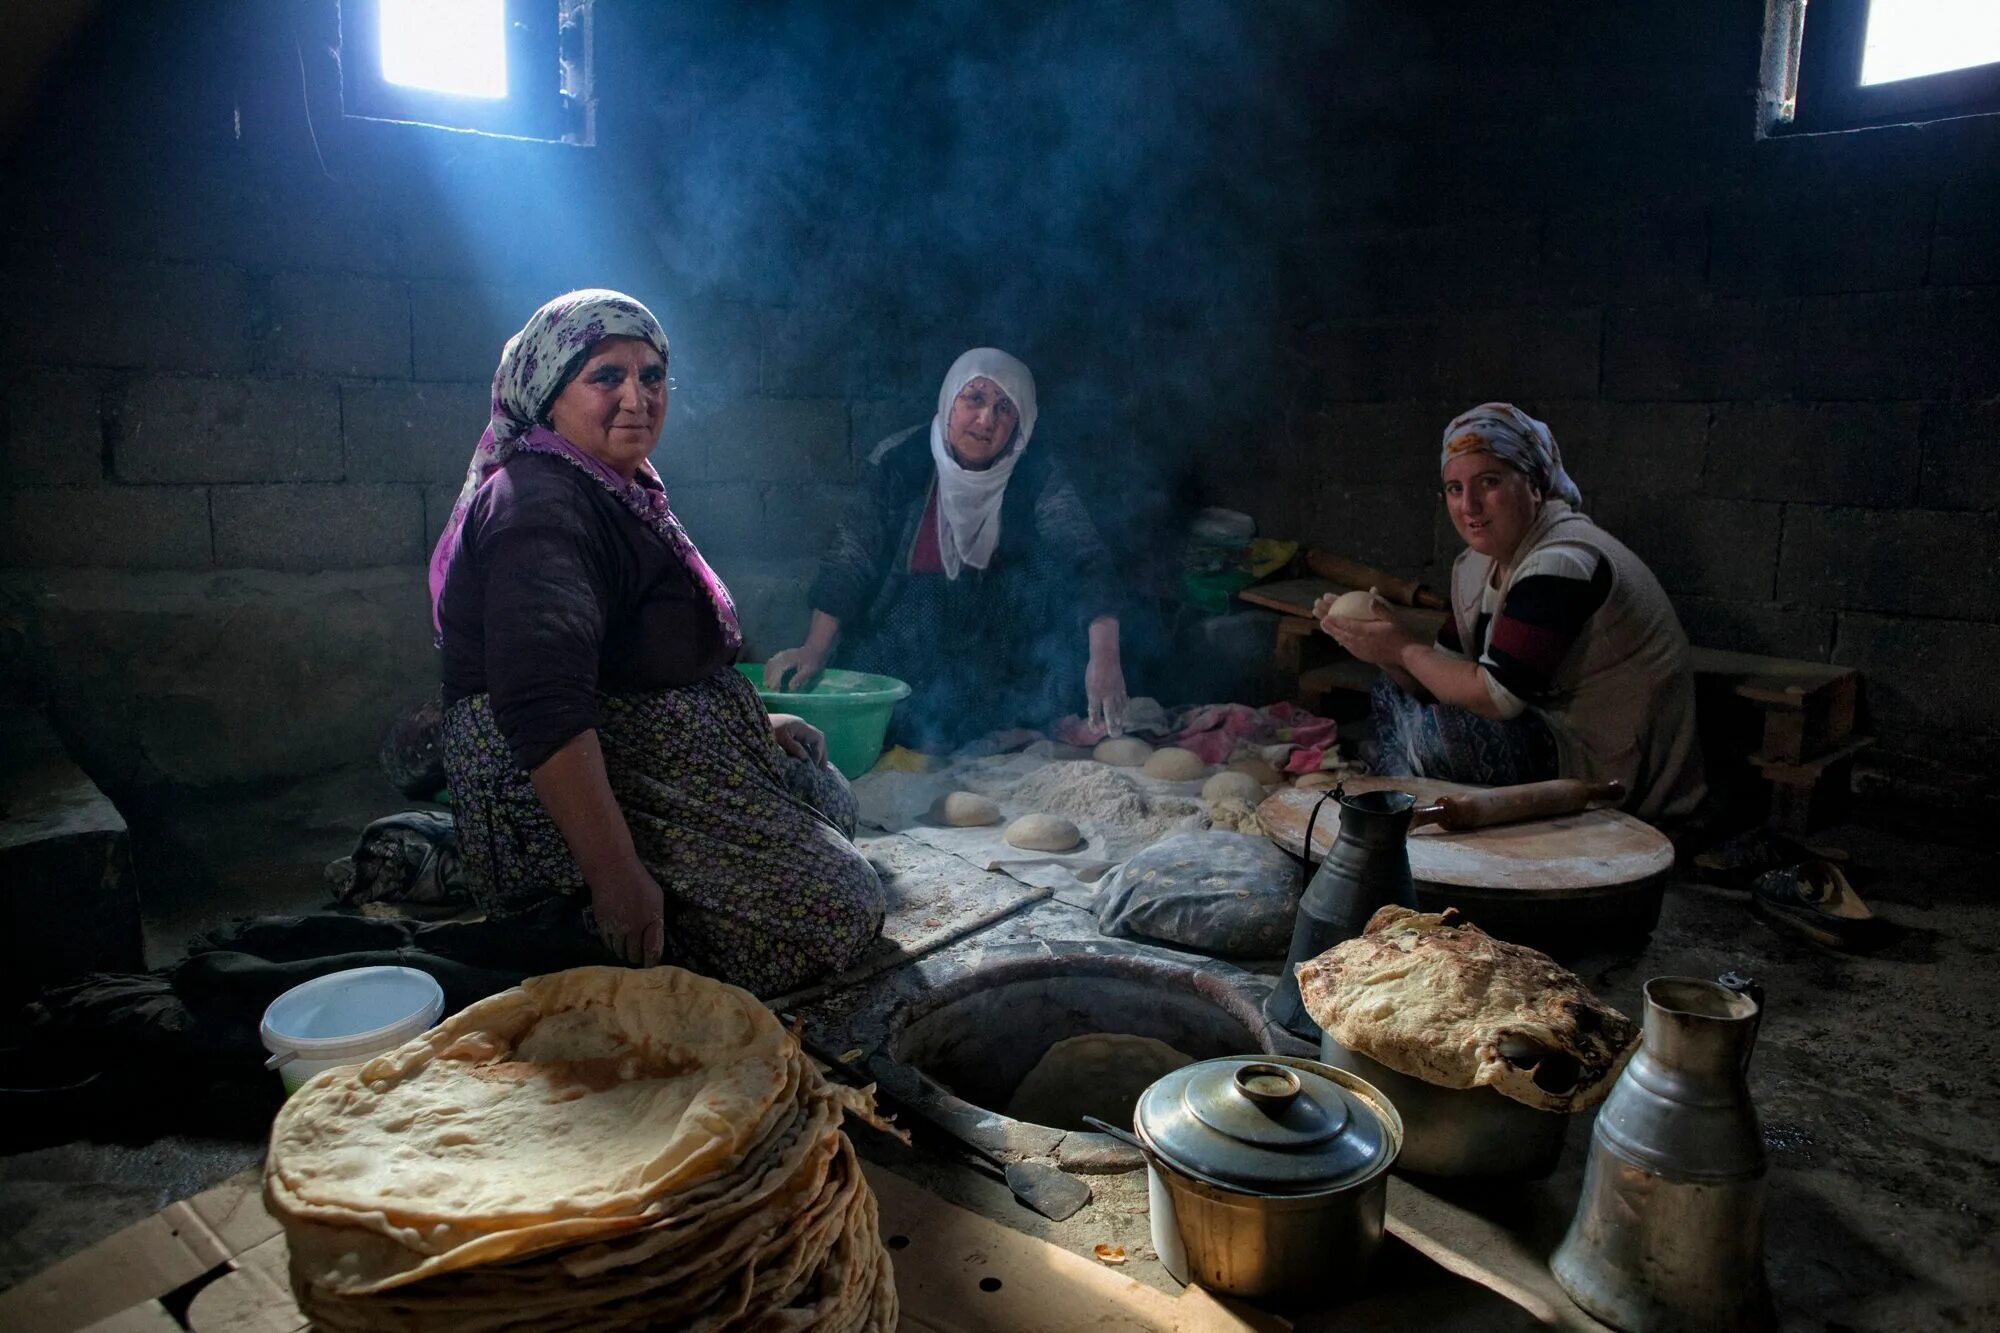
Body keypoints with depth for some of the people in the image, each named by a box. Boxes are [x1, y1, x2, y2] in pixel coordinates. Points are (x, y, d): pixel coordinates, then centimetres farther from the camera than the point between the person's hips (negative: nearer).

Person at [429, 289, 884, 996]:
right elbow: (545, 709, -32)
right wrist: (614, 875, -35)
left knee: (830, 800, 23)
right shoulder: (540, 502, -20)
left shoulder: (621, 491, 14)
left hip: (656, 751, 11)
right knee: (835, 908, -15)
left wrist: (749, 721, 19)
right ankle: (572, 922, -6)